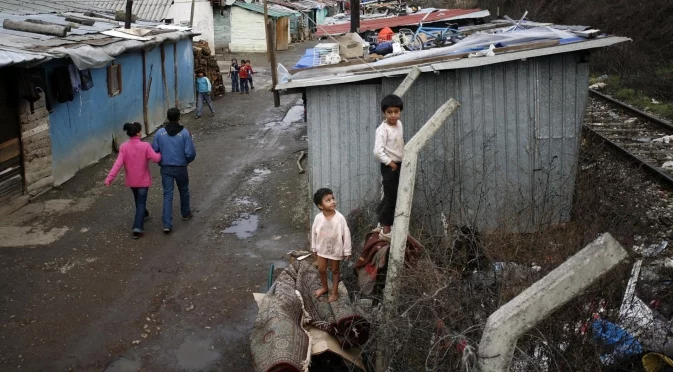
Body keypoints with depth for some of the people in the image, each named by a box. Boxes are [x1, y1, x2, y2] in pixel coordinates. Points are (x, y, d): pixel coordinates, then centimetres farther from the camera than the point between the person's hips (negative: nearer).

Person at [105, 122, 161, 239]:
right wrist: (161, 153, 5)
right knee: (141, 202, 4)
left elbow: (118, 163, -19)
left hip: (131, 180, 3)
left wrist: (110, 178, -21)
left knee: (138, 200, 27)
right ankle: (137, 228, -8)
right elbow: (156, 158, -17)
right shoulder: (145, 146, -20)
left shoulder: (123, 147, -12)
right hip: (143, 180, -3)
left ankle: (144, 215, 52)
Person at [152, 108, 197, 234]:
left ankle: (167, 224, -3)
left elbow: (154, 151, 0)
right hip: (180, 168, -1)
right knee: (184, 191, 22)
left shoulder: (160, 133, -6)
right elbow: (191, 153, -14)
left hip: (165, 168, 1)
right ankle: (186, 214, 42)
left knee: (167, 195, 4)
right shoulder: (185, 133, -13)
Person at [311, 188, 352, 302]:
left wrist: (347, 251, -10)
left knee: (335, 270, 15)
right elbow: (314, 233, -2)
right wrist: (314, 248, 7)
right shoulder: (318, 218, -16)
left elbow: (346, 234, -14)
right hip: (322, 249, 2)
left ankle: (335, 291, 32)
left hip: (336, 250, -2)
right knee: (321, 269, 17)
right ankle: (324, 287, 43)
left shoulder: (340, 217, -22)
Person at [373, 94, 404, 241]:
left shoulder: (399, 124, 5)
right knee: (391, 198, -4)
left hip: (399, 165, 8)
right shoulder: (382, 129, -21)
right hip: (389, 167, -8)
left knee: (390, 196, 19)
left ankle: (382, 222, 34)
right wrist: (390, 163, -21)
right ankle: (385, 231, 3)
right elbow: (378, 151, -27)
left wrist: (403, 161, 14)